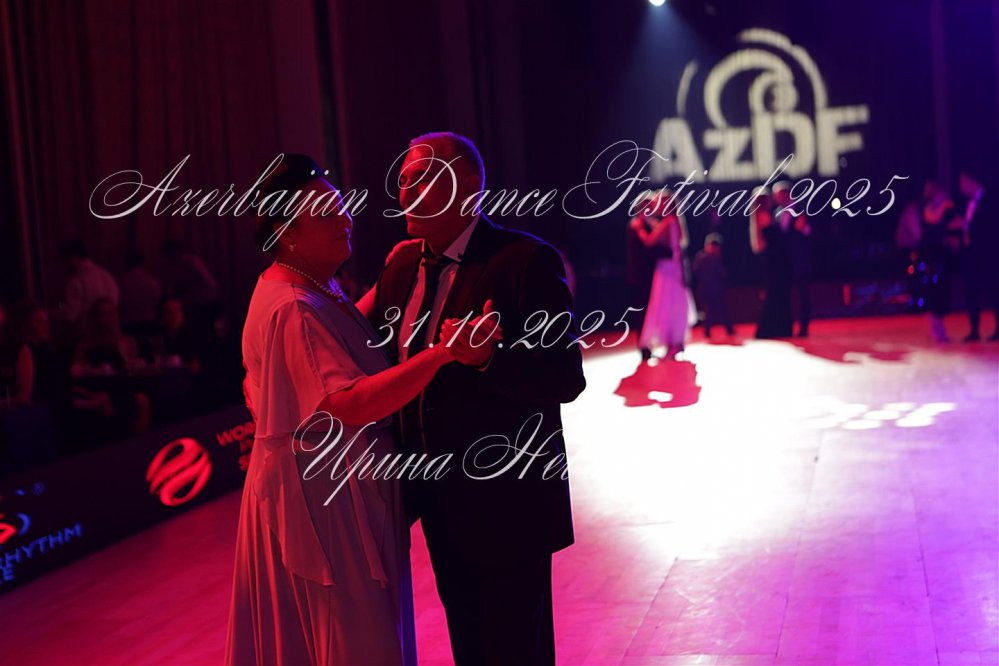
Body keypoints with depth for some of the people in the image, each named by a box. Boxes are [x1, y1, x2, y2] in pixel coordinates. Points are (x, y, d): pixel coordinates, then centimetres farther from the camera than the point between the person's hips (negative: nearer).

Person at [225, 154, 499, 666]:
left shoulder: (318, 290, 9)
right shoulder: (292, 309, -23)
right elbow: (350, 401, -34)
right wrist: (442, 353, -42)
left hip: (341, 488, 10)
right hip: (322, 494, -10)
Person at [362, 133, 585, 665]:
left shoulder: (526, 260, -16)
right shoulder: (403, 264, 7)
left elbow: (566, 378, -21)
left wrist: (488, 357, -34)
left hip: (506, 501, -7)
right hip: (441, 501, 7)